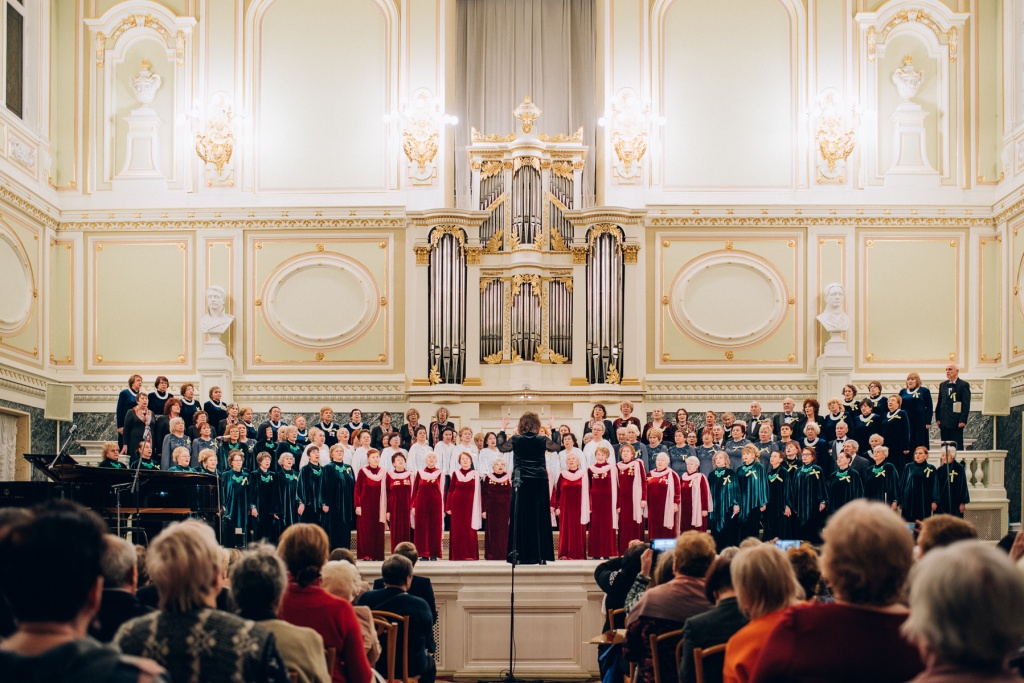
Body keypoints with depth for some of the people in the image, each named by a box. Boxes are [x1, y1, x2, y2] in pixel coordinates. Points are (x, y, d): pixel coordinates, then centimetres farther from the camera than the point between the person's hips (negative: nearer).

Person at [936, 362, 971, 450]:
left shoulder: (963, 385, -3)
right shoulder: (943, 385, 16)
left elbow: (966, 404, -8)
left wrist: (963, 420, -14)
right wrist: (937, 418, 8)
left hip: (957, 423, -6)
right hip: (944, 422, 6)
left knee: (957, 446, -4)